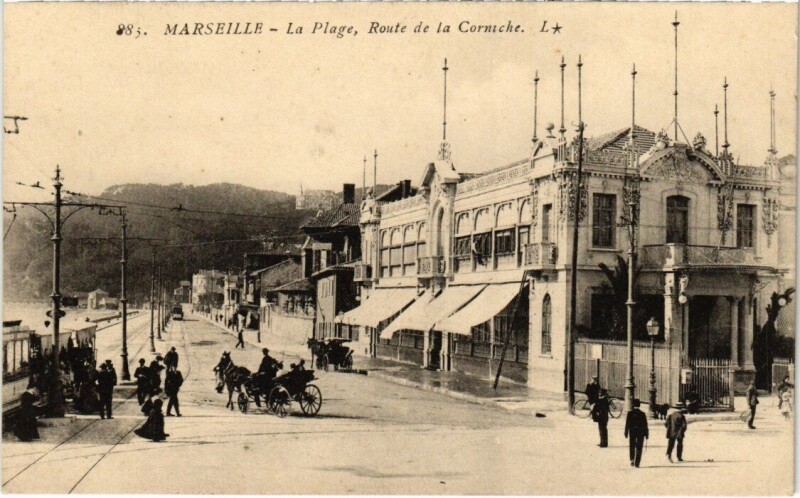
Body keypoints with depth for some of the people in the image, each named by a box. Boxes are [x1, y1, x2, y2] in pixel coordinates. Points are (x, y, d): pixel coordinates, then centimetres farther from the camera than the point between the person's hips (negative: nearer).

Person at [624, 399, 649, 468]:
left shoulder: (630, 413, -4)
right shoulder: (642, 414, -5)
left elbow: (627, 424, -4)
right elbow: (645, 425, -2)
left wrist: (626, 433, 1)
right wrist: (646, 434, 4)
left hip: (632, 433, 0)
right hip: (641, 433, 0)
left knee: (632, 447, 11)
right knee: (639, 448, 6)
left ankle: (632, 459, -9)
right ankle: (637, 463, 3)